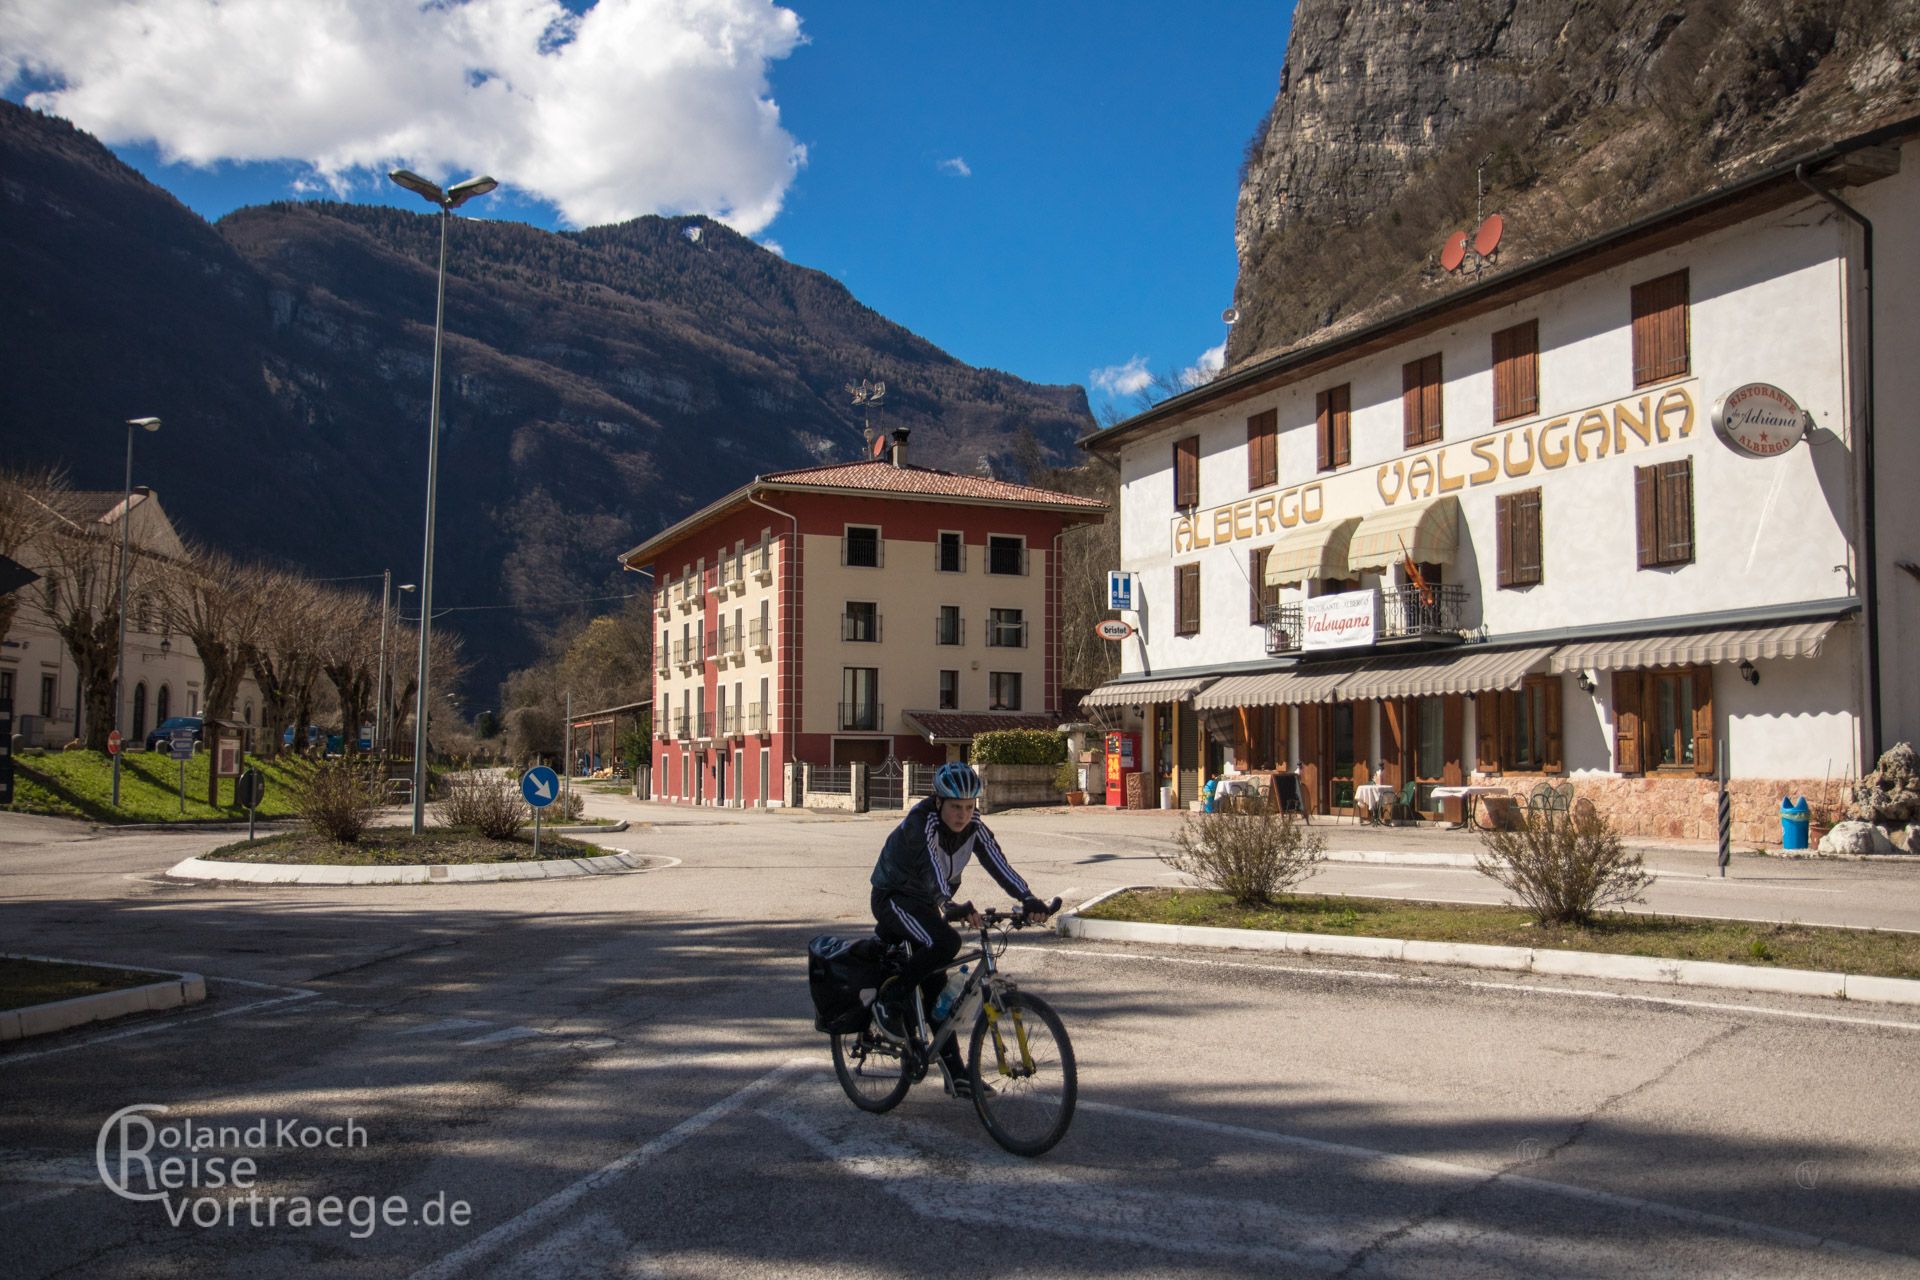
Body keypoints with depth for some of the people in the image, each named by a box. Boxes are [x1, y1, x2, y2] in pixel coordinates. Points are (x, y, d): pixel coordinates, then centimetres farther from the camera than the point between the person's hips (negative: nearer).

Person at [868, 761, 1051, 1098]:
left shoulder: (973, 827, -9)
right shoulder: (921, 823, -28)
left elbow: (997, 863, -20)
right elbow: (933, 871, -41)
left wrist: (1028, 899, -35)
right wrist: (954, 908, -56)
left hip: (927, 903, 6)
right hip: (893, 899, -6)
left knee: (937, 988, 4)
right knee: (945, 943, -31)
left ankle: (956, 1076, 8)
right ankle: (890, 999, -13)